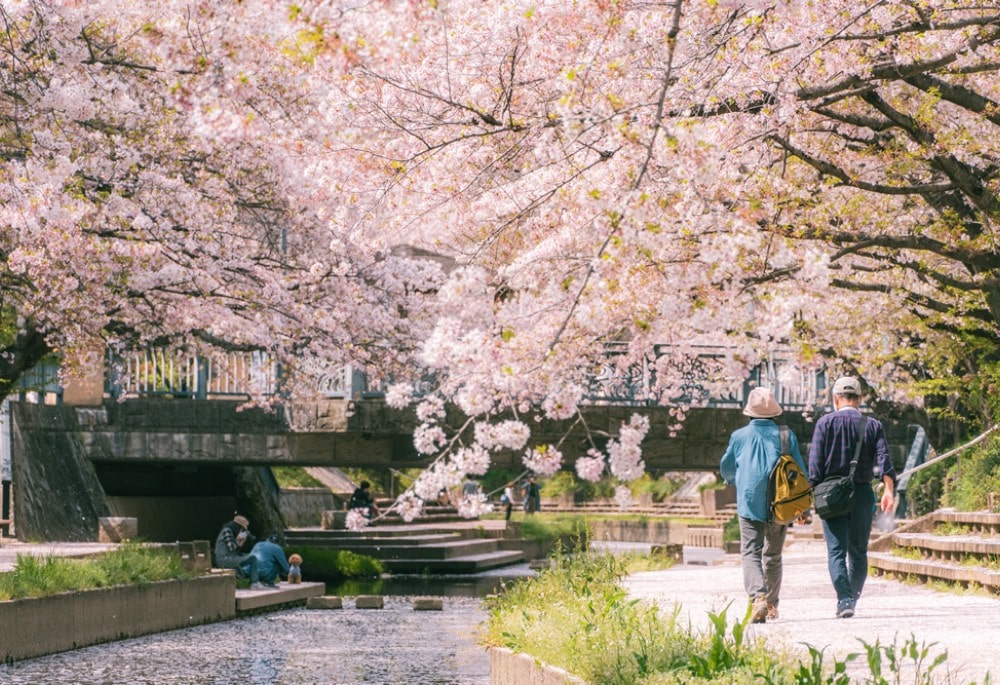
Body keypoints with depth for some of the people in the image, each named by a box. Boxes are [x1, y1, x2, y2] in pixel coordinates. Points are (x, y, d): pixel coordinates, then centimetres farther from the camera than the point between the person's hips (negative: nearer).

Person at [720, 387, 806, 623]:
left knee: (751, 553, -5)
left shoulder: (739, 436, 2)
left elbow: (726, 471, 14)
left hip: (750, 504, -2)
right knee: (773, 556, 16)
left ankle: (758, 597, -28)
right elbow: (800, 472, 5)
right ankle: (772, 605, 22)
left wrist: (738, 481, 37)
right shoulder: (786, 435, 4)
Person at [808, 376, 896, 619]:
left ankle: (845, 599, -21)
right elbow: (884, 461, -7)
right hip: (862, 493, 2)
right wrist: (889, 490, -16)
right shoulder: (873, 425, 7)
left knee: (836, 551, -5)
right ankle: (853, 598, 22)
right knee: (858, 551, 15)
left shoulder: (825, 423, 2)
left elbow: (815, 462, -5)